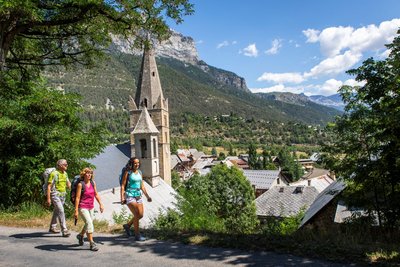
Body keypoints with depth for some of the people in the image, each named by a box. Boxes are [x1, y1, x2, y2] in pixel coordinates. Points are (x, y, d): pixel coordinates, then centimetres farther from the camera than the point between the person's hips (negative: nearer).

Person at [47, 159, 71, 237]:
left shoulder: (65, 173, 9)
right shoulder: (54, 173, -13)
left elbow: (68, 184, 19)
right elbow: (49, 186, -14)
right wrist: (48, 198, -18)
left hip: (63, 195, 8)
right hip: (55, 195, -8)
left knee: (57, 211, 18)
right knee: (61, 211, -15)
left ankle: (52, 227, 32)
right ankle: (64, 230, -14)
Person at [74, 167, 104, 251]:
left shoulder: (93, 183, 4)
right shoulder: (80, 184, -12)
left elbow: (96, 194, 12)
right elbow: (77, 198, -12)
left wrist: (101, 204, 9)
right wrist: (76, 210, -14)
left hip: (91, 207, 7)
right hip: (83, 207, -6)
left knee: (89, 224, 19)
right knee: (89, 223, -16)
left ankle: (80, 235, 47)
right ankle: (92, 244, -11)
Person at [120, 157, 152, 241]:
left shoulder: (139, 172, 11)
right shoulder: (128, 173, -5)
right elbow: (123, 186, -7)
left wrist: (147, 196, 10)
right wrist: (122, 197, -16)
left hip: (138, 196, 6)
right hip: (130, 196, -6)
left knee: (140, 215, 6)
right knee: (137, 215, -10)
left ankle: (127, 225, 29)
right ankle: (137, 235, 2)